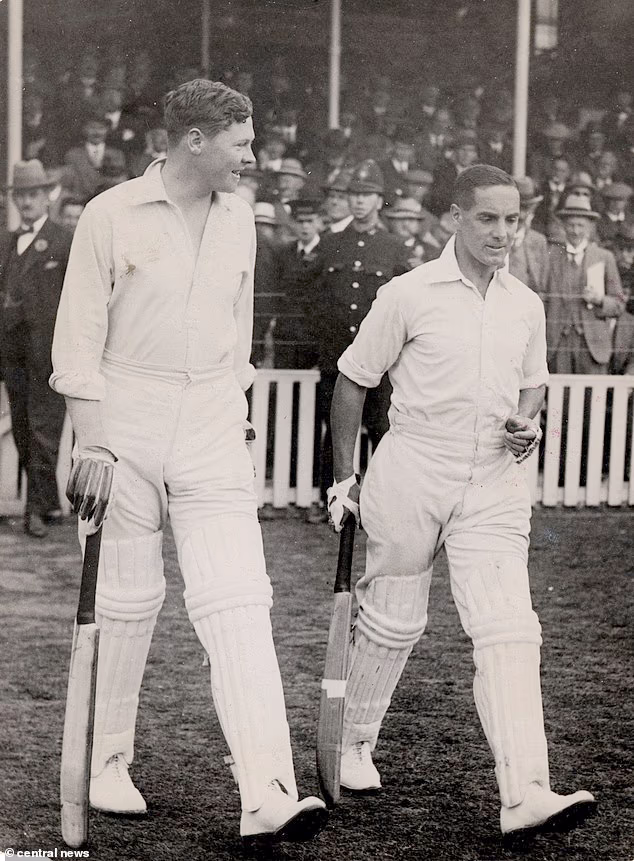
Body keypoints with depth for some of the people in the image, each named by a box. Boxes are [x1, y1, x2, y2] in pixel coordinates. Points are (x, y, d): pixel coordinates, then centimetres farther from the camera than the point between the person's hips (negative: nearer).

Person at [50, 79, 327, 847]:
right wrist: (90, 442, -11)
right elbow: (79, 340, -4)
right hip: (127, 430, -3)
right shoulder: (113, 215, -4)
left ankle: (268, 796, -17)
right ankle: (105, 764, 25)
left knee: (237, 602, -9)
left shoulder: (238, 219, 11)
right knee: (125, 604, 4)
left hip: (212, 437, 3)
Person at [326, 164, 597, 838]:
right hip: (412, 473, -3)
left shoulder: (525, 305, 8)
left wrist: (528, 422, 1)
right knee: (392, 622, 9)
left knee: (508, 628, -11)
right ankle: (354, 745, 34)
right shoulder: (409, 295, -5)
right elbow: (353, 380, 1)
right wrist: (343, 475, 0)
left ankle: (524, 793, -17)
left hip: (493, 485, 3)